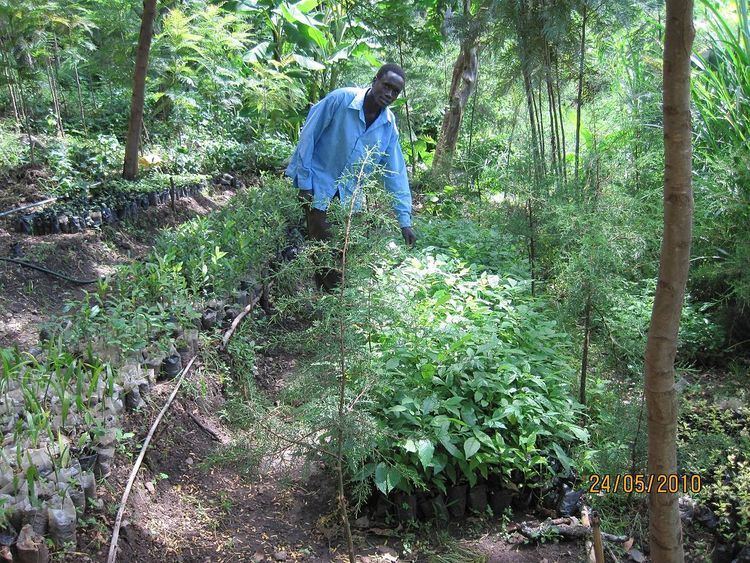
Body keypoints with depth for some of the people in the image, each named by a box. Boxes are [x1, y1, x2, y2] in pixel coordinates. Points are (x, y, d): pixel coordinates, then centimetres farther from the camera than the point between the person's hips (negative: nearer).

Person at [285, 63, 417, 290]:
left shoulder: (389, 125, -4)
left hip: (349, 193, 5)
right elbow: (308, 136, -15)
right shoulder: (341, 99, -20)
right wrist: (304, 184, -16)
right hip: (317, 182, -5)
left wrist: (405, 220, -6)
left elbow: (396, 172, -2)